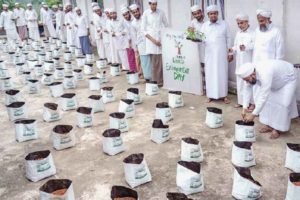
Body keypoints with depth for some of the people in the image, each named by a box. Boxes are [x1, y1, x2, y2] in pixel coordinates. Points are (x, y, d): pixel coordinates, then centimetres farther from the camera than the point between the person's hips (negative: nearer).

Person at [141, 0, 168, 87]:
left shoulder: (161, 12, 4)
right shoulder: (146, 13, -1)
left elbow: (167, 25, 12)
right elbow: (144, 30, -2)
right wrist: (153, 40, -11)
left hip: (161, 39, 2)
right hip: (151, 40, -2)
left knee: (163, 61, -2)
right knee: (154, 63, -3)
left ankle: (162, 81, 7)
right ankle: (156, 81, 6)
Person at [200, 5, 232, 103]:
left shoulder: (224, 24, 3)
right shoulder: (204, 25, 8)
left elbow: (228, 39, 5)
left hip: (222, 54, -1)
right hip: (209, 54, 1)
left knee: (222, 74, 1)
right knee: (210, 74, 2)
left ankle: (224, 95, 9)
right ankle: (210, 95, 10)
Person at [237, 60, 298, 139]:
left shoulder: (264, 75, -45)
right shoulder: (249, 72, -23)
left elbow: (263, 97, -44)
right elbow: (247, 90, -17)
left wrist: (253, 115, -41)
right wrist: (244, 109, -23)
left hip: (288, 78, -7)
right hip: (275, 80, 7)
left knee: (283, 103, -13)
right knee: (268, 100, 0)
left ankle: (278, 128, 1)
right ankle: (269, 125, 13)